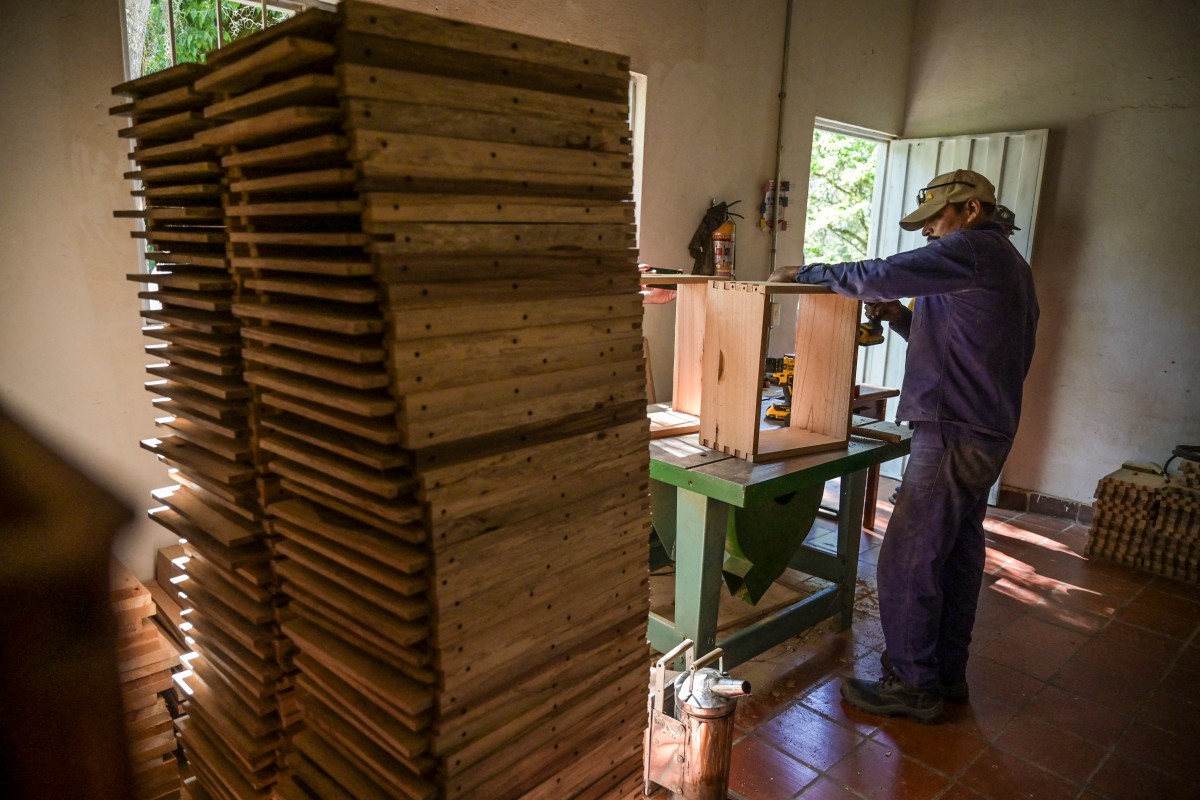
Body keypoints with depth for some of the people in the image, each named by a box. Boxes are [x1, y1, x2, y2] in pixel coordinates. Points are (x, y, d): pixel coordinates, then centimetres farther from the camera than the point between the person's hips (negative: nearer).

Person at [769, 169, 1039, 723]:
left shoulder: (974, 249, -10)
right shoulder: (1009, 264, 21)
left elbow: (881, 275, -20)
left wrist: (804, 273, -8)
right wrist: (903, 319, 11)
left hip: (954, 433, -11)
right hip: (989, 433, 11)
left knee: (908, 560, -4)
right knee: (958, 555, 16)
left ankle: (913, 686, 7)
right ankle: (947, 674, 28)